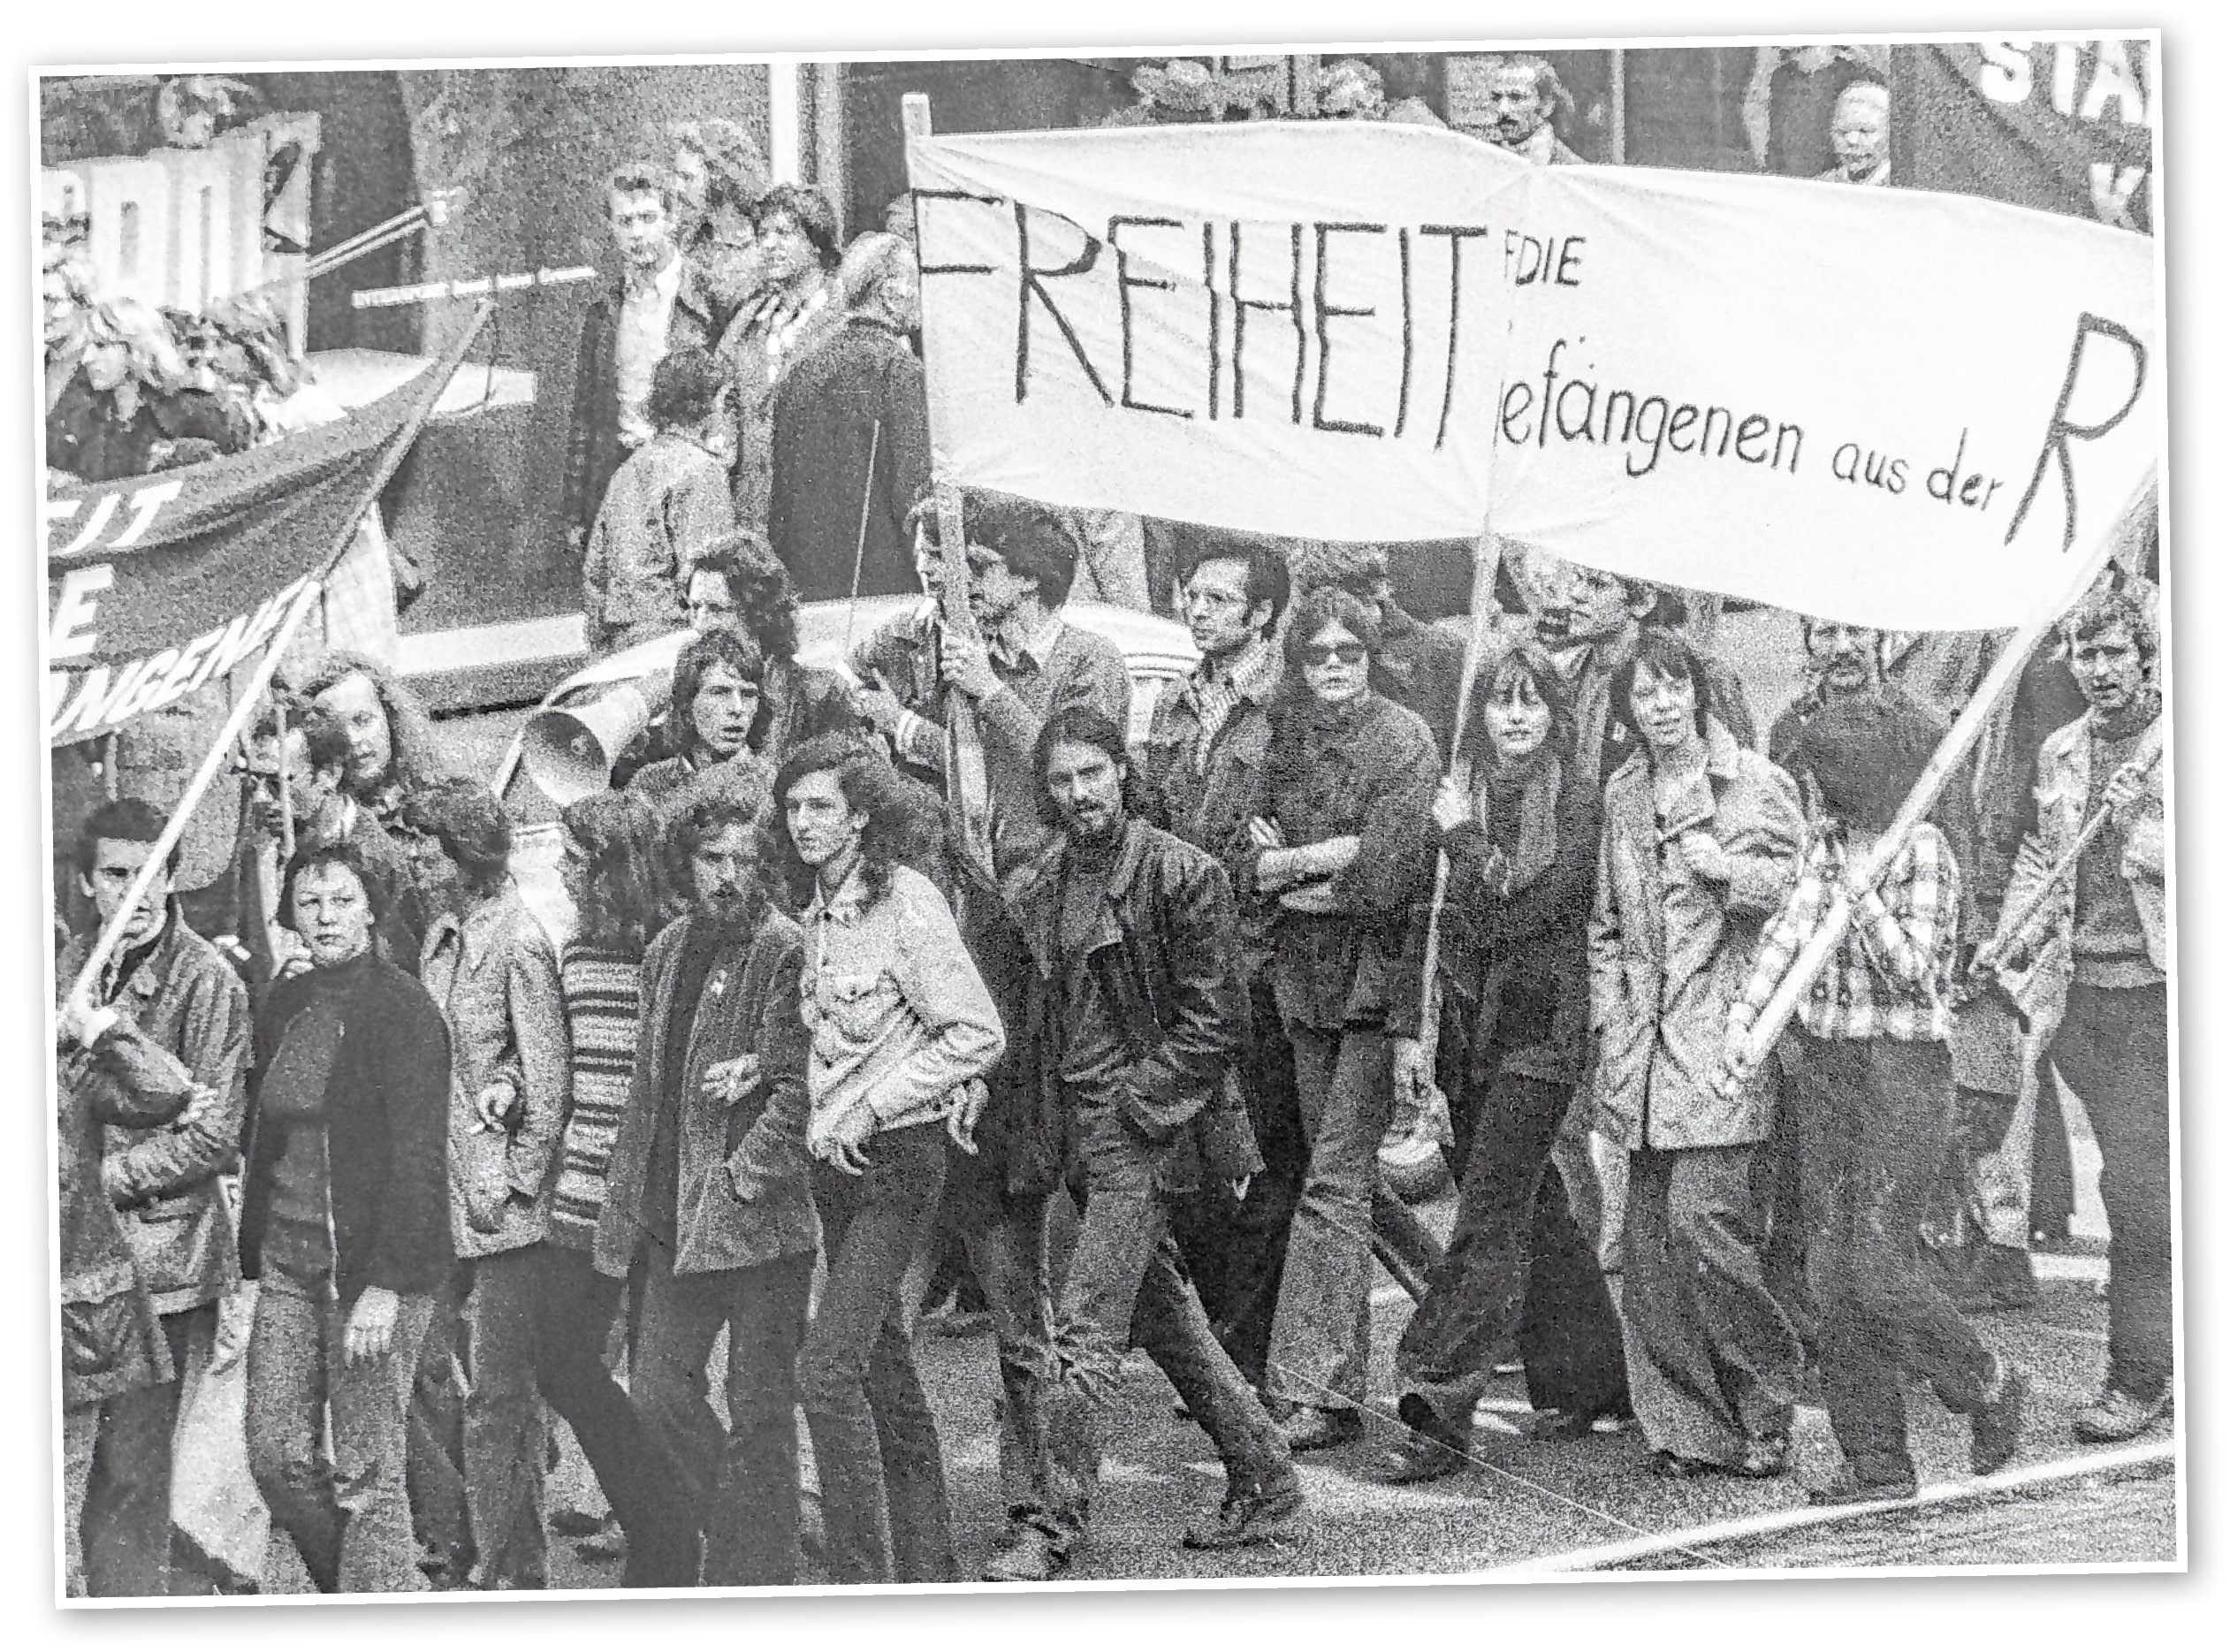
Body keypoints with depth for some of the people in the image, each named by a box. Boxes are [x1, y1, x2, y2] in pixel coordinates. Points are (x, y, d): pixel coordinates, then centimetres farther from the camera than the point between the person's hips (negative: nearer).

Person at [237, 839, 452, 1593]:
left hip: (372, 1263, -7)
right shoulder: (285, 1007, 11)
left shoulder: (402, 1009, -10)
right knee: (276, 1457, 6)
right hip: (289, 1256, 7)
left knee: (365, 1473, -4)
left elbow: (417, 1156, -15)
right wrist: (256, 1254, 10)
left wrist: (386, 1285, -20)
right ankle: (354, 1588, 24)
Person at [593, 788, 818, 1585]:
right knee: (658, 1389, 10)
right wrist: (628, 1202, 15)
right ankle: (736, 1528, 27)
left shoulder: (785, 952, -10)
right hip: (675, 1218, 7)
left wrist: (742, 1177, -17)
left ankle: (759, 1575, 7)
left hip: (761, 1215, -7)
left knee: (758, 1408, -1)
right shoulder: (670, 949, 12)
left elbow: (799, 1089, -16)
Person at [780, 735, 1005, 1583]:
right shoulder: (817, 912, 10)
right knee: (884, 1369, 12)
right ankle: (928, 1569, 20)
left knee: (829, 1368, -15)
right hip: (837, 1160, 8)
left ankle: (862, 1577, -11)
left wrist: (872, 1108, -16)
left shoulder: (907, 901, -13)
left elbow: (978, 1034, -16)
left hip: (897, 1155, -8)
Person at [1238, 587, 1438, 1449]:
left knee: (1335, 1183, -11)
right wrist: (1320, 857, -11)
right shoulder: (1288, 740, 12)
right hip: (1307, 985, 6)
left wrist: (1287, 871, -4)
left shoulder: (1405, 740, -7)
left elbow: (1390, 875, -16)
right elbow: (1245, 862, 7)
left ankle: (1316, 1389, -11)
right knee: (1342, 1177, 10)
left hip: (1375, 975, -6)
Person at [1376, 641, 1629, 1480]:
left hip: (1539, 1032, -5)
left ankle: (1441, 1414, -12)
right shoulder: (1459, 796, 9)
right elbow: (1422, 920, 9)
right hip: (1466, 1032, 5)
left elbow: (1523, 907, -15)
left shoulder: (1576, 803, -5)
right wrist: (1408, 1026, 3)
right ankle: (1591, 1379, 27)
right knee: (1530, 1208, 13)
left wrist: (1464, 838, -8)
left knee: (1489, 1217, -10)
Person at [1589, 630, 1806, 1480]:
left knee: (1701, 1218, -14)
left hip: (1723, 1036, -5)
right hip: (1645, 1045, 5)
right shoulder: (1623, 796, 15)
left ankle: (1768, 1400, 3)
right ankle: (1685, 1426, 10)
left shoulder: (1756, 784, 0)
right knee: (1649, 1237, 2)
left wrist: (1726, 868, -16)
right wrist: (1609, 1022, 12)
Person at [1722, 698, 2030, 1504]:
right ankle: (1877, 1460, 11)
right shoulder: (1823, 844, 11)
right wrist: (1743, 1019, -9)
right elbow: (1788, 931, 2)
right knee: (1832, 1273, 5)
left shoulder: (1922, 851, -10)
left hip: (1902, 1072, -7)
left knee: (1877, 1269, -10)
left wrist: (1861, 889, -20)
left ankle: (1991, 1384, 14)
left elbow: (1912, 970, -15)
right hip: (1825, 1068, 7)